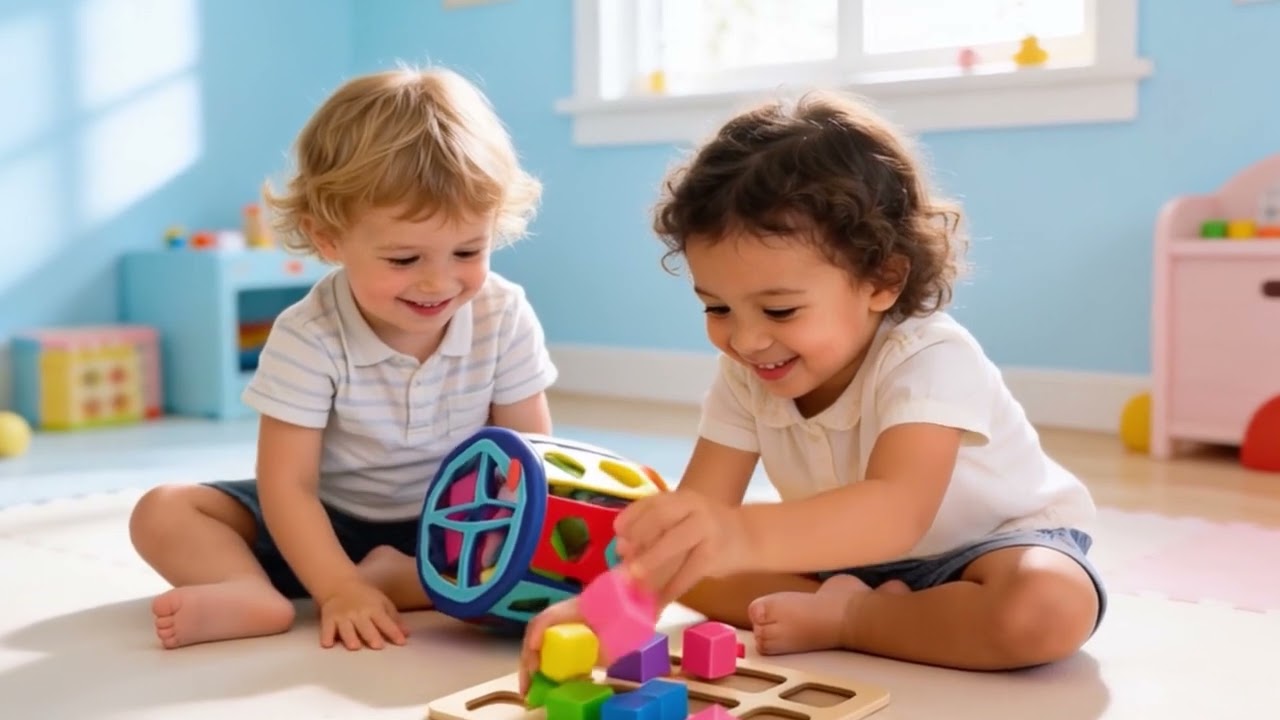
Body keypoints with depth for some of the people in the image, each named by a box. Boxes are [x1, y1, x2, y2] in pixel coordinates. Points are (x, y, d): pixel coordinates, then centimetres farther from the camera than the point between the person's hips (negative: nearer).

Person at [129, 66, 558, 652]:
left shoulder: (505, 317, -16)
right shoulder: (308, 340, -22)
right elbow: (287, 485, -23)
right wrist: (340, 592, -34)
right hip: (324, 524, -1)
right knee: (162, 515, -16)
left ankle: (390, 580, -29)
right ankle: (259, 597, -37)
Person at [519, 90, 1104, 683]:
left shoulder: (931, 362, -35)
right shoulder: (744, 376, -16)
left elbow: (895, 511, -53)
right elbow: (694, 515, -23)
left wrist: (745, 535, -71)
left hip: (993, 542, -4)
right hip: (850, 556, 4)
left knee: (1047, 610, -38)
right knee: (687, 560, -10)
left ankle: (841, 619, -20)